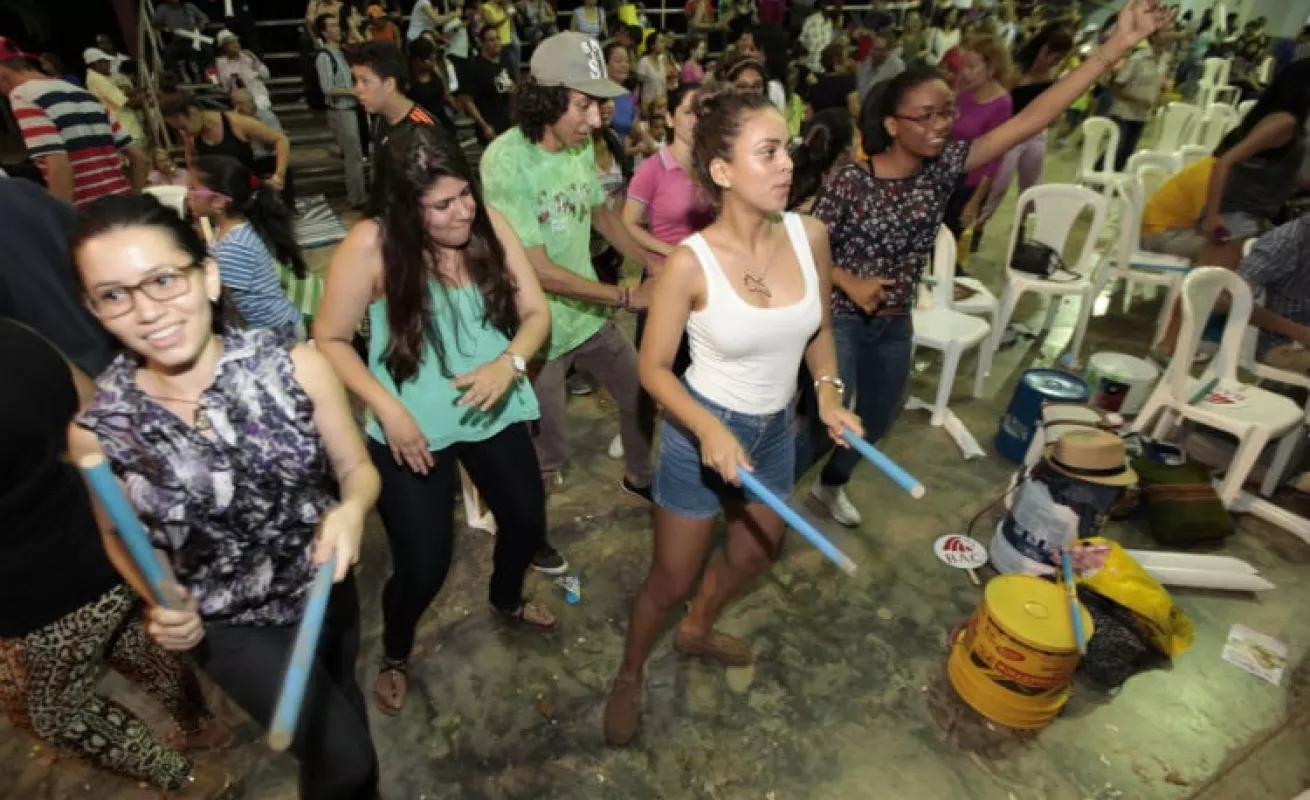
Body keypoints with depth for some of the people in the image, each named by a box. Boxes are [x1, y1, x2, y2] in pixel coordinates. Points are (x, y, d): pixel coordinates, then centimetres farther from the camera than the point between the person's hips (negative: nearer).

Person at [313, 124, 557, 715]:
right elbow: (329, 339, -10)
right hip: (412, 428, -4)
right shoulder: (370, 246, -19)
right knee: (423, 568, 3)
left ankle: (506, 599, 56)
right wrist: (386, 406, -21)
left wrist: (509, 363, -24)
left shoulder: (489, 225, -9)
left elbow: (536, 311, -4)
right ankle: (394, 655, 40)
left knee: (528, 522, 20)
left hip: (495, 412, 4)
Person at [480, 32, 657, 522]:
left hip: (590, 315, 7)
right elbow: (537, 270, -25)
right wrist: (628, 297, -24)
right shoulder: (505, 161, -25)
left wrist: (653, 265, -2)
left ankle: (639, 477, 50)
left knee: (644, 395, 21)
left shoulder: (581, 146, -5)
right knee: (547, 452, 8)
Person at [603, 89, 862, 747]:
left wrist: (829, 393, -10)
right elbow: (653, 368, -15)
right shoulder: (690, 262, -25)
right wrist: (710, 429, -29)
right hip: (703, 429, -6)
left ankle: (697, 631, 57)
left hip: (775, 427, 6)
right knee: (671, 580, 10)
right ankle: (629, 676, 42)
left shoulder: (810, 235, -11)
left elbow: (818, 330, 6)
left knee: (757, 550, 27)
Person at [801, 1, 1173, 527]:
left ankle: (831, 486, 45)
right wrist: (850, 283, -25)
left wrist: (1116, 46, -20)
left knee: (877, 419, 19)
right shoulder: (852, 180, -19)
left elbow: (1029, 120, -15)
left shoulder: (944, 167, -7)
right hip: (840, 317, -6)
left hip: (895, 322, 6)